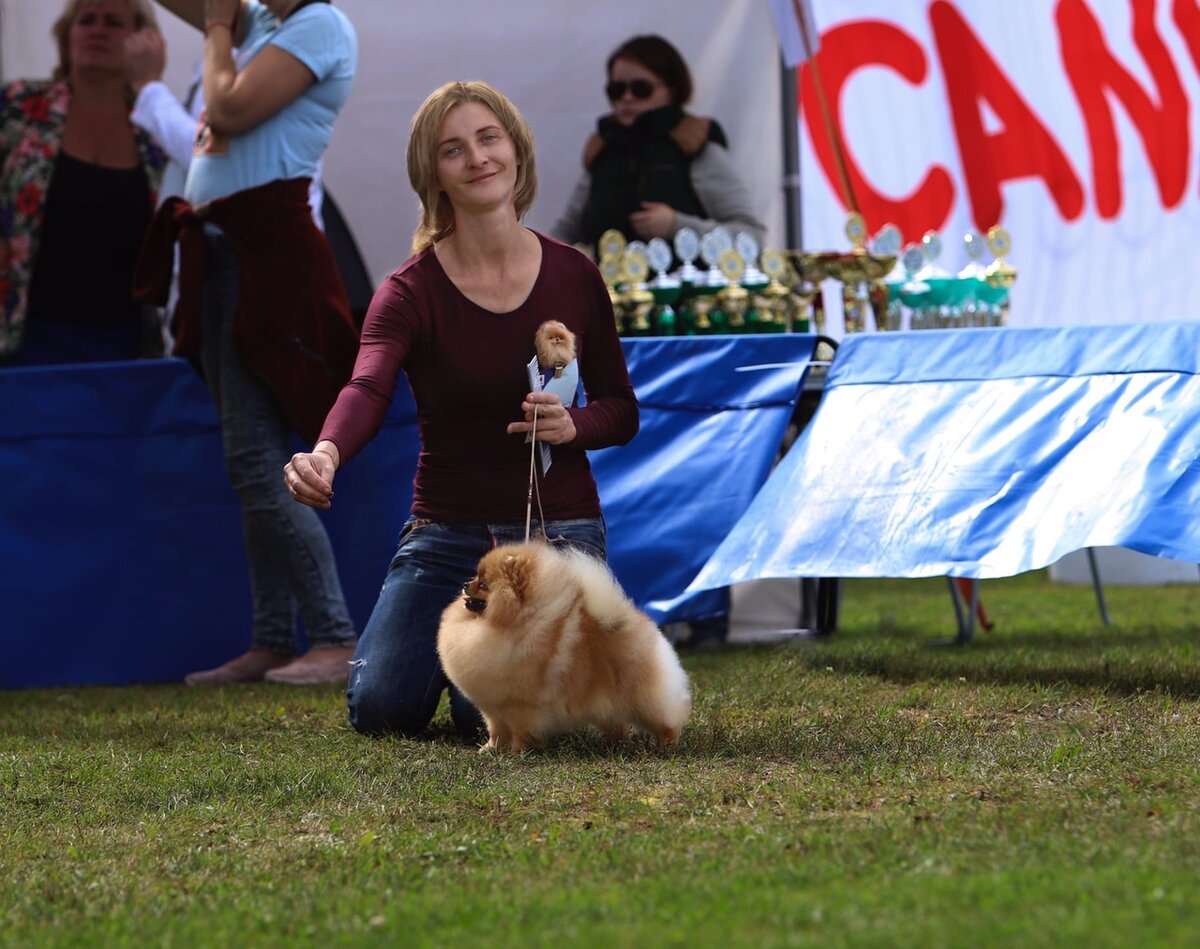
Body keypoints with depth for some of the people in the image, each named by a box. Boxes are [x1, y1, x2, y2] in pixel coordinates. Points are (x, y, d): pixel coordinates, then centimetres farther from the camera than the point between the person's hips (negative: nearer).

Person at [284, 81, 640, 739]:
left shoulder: (574, 277, -2)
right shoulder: (411, 291, -9)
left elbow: (621, 411, 7)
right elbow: (367, 389, -29)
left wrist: (574, 425, -17)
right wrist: (325, 455, -51)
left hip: (558, 532, -1)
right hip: (447, 534, 1)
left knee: (494, 716, -20)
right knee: (383, 706, -14)